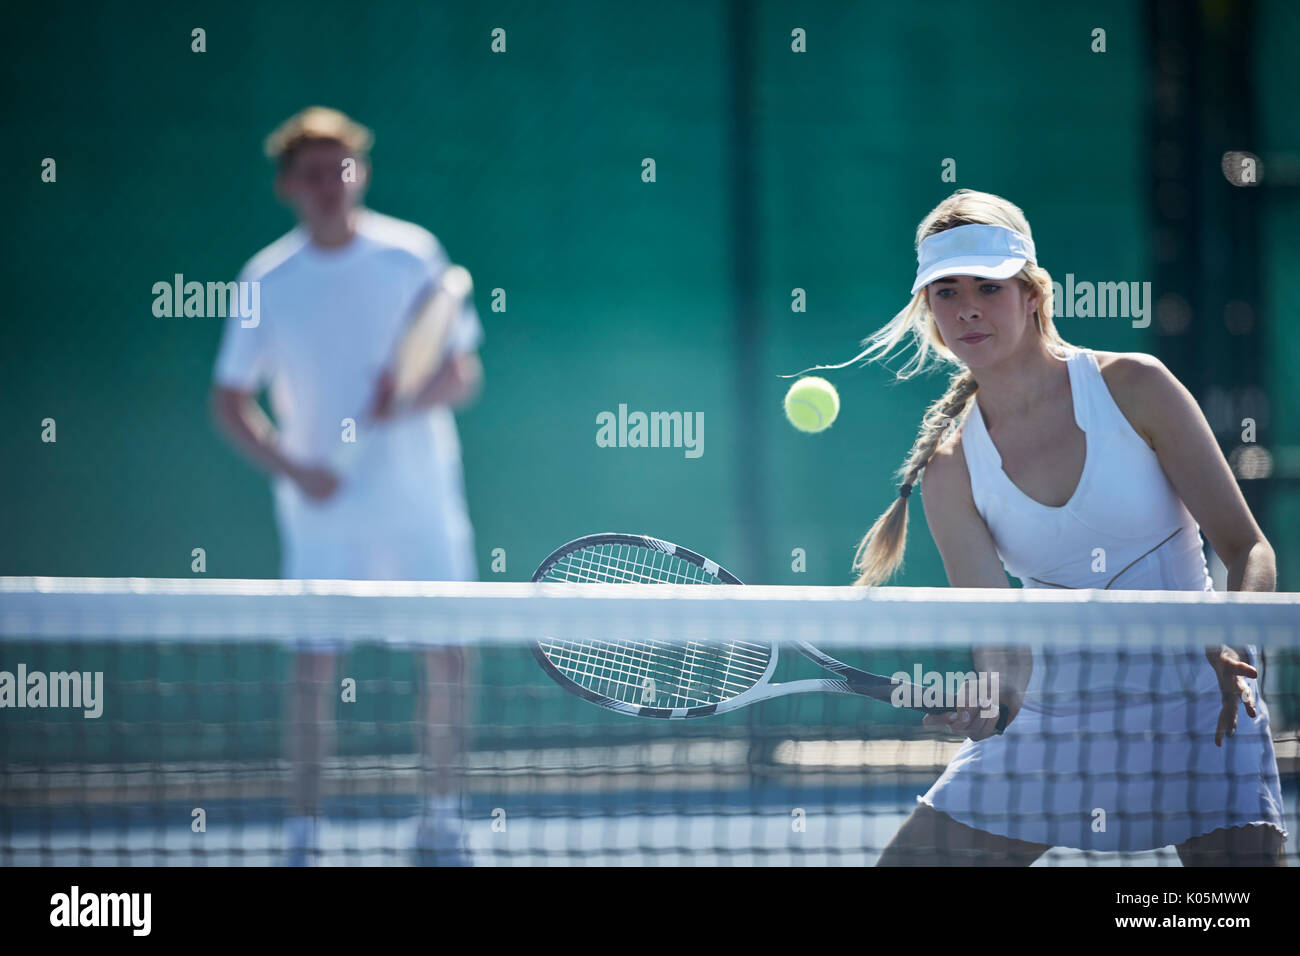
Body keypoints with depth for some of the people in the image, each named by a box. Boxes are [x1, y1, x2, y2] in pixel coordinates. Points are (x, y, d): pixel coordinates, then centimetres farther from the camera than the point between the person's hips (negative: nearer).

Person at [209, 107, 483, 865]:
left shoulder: (413, 256, -2)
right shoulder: (268, 281, -1)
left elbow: (465, 373, -1)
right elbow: (231, 399, 5)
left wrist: (411, 398, -22)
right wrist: (293, 467, -10)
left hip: (423, 500, 1)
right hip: (326, 508, -1)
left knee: (448, 654, 0)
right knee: (316, 660, -6)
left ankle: (441, 822, 15)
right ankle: (304, 833, 0)